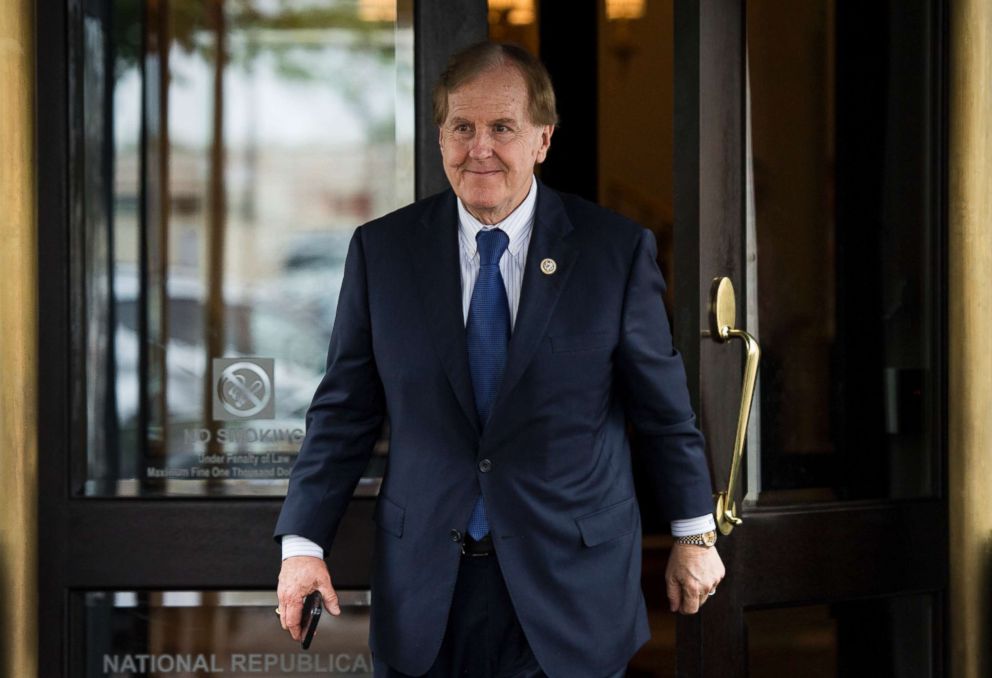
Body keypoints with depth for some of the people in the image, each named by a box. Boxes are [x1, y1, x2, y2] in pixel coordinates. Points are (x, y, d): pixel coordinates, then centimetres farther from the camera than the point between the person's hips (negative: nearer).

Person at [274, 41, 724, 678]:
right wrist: (303, 543, -3)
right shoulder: (382, 249, 1)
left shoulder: (617, 249, -4)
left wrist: (696, 535, 8)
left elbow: (664, 407, 3)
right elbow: (344, 410, 3)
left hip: (571, 590, -1)